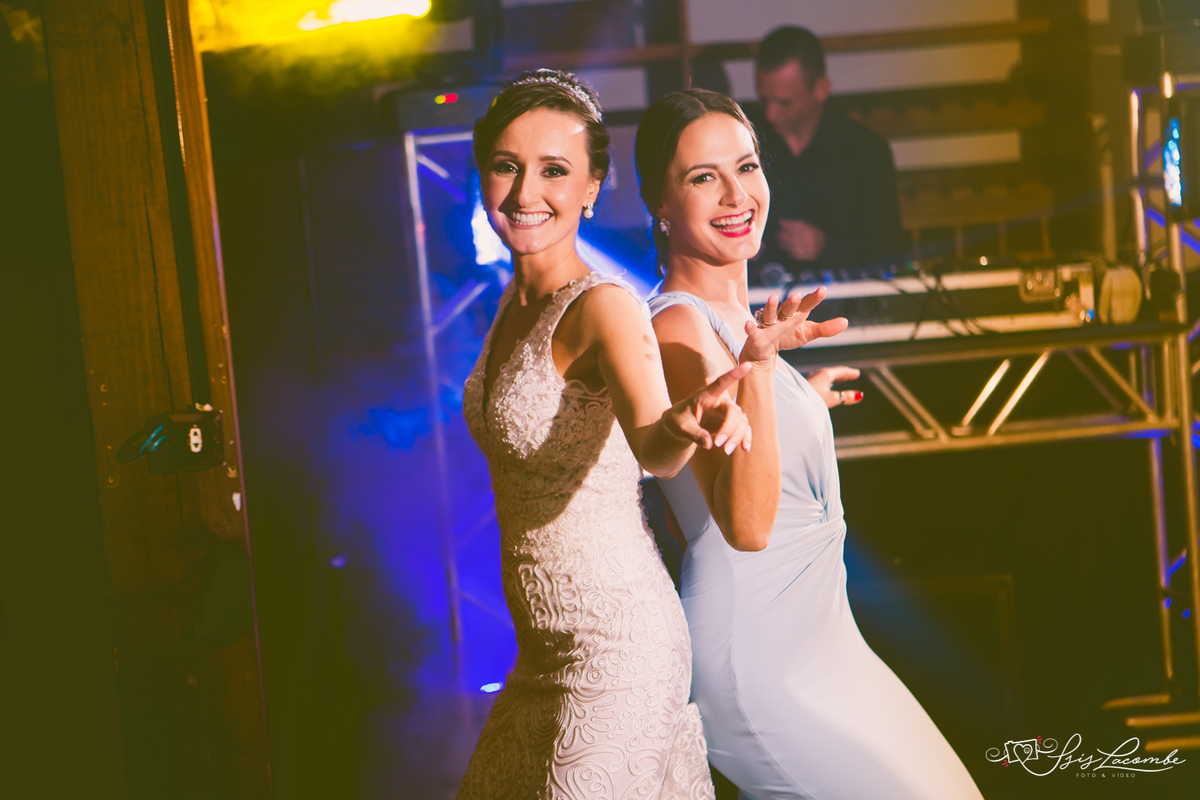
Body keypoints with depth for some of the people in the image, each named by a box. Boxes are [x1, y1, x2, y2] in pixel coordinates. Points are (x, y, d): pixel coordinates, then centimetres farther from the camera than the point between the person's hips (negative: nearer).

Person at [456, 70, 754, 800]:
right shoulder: (514, 303, 6)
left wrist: (689, 425, -57)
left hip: (615, 649, -8)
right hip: (542, 649, 8)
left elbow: (652, 446, -36)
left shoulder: (606, 307, -18)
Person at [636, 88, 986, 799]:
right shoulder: (679, 326, -18)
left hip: (815, 630, 9)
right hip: (760, 662, -9)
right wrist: (756, 365, -38)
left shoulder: (734, 315, 10)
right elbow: (746, 525, -29)